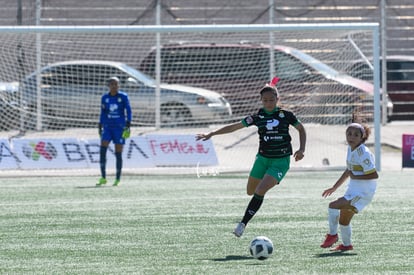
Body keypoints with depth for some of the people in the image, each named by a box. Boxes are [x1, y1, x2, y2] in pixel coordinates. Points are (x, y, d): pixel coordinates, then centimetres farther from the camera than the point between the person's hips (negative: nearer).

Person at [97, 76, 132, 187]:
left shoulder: (123, 97, -1)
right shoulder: (105, 98, 7)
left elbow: (128, 111, -1)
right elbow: (102, 113, 14)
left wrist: (128, 126, -9)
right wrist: (100, 127, 12)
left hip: (120, 128, -2)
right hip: (107, 127, 2)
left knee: (118, 154, -2)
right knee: (102, 149, -15)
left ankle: (117, 179, 10)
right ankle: (103, 178, -11)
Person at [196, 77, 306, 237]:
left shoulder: (286, 115, -6)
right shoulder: (258, 117, -1)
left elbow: (301, 129, 9)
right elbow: (234, 127, 0)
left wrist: (301, 149, -3)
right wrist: (212, 134, -6)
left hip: (281, 161, -4)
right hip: (263, 158, 4)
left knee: (260, 191, -21)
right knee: (250, 191, 12)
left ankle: (243, 224, -16)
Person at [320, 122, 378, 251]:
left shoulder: (363, 153, -22)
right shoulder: (351, 149, 6)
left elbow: (374, 175, -24)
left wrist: (355, 176, -19)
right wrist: (334, 187, 23)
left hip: (363, 192, -9)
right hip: (353, 190, 9)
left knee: (333, 206, -20)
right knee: (343, 220, 19)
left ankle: (332, 234, -1)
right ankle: (346, 244, 39)